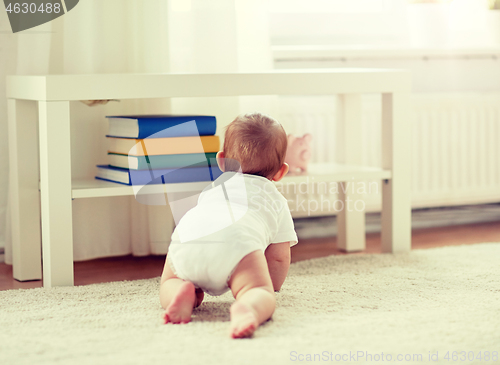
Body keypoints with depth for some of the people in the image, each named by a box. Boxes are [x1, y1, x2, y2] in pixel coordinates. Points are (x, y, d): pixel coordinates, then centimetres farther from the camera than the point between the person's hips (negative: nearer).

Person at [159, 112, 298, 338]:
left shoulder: (212, 188, 48)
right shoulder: (277, 202, 39)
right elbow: (279, 258, 34)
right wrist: (270, 287, 54)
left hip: (186, 237, 3)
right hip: (238, 241, -3)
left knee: (168, 284, 24)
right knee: (260, 294, -8)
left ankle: (182, 291, -11)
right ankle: (246, 308, -43)